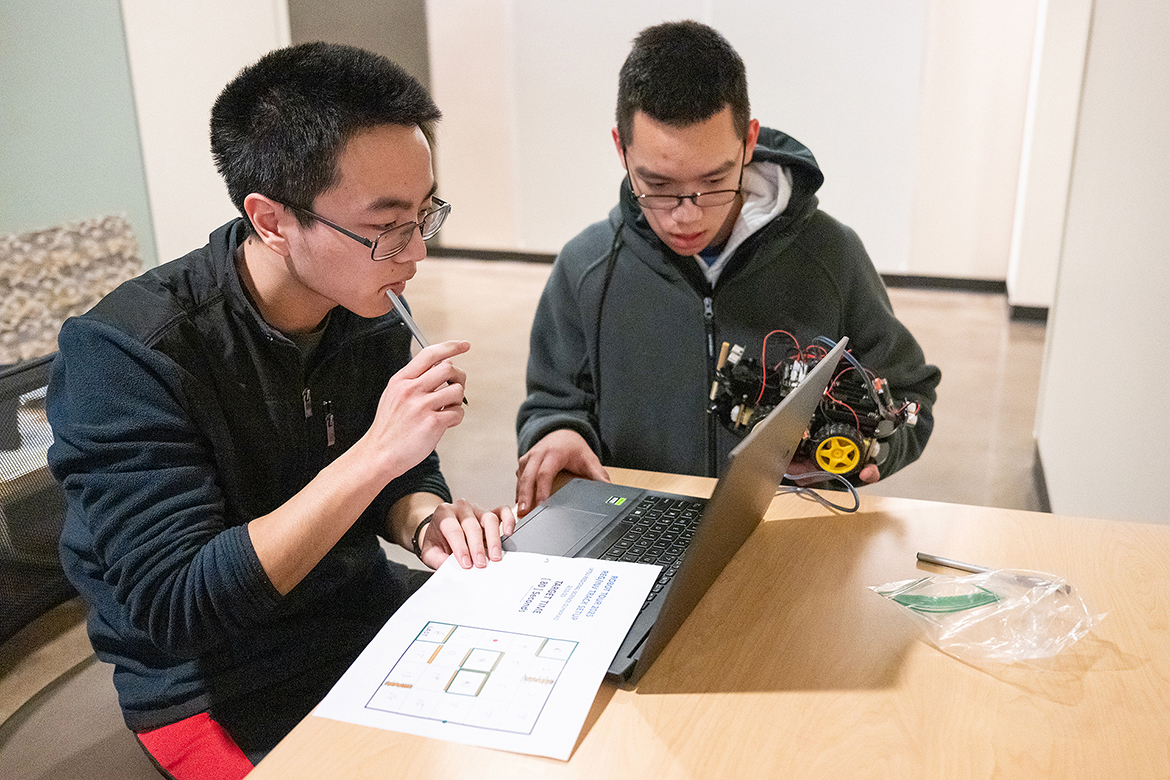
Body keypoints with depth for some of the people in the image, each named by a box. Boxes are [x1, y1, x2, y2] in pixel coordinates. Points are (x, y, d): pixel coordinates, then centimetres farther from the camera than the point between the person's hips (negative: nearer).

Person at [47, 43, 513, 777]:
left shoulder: (368, 311, -6)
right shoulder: (126, 353, -23)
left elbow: (401, 476, 5)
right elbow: (173, 605, -26)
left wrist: (430, 521, -19)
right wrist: (375, 453, -31)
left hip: (366, 607, 6)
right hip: (213, 682, -5)